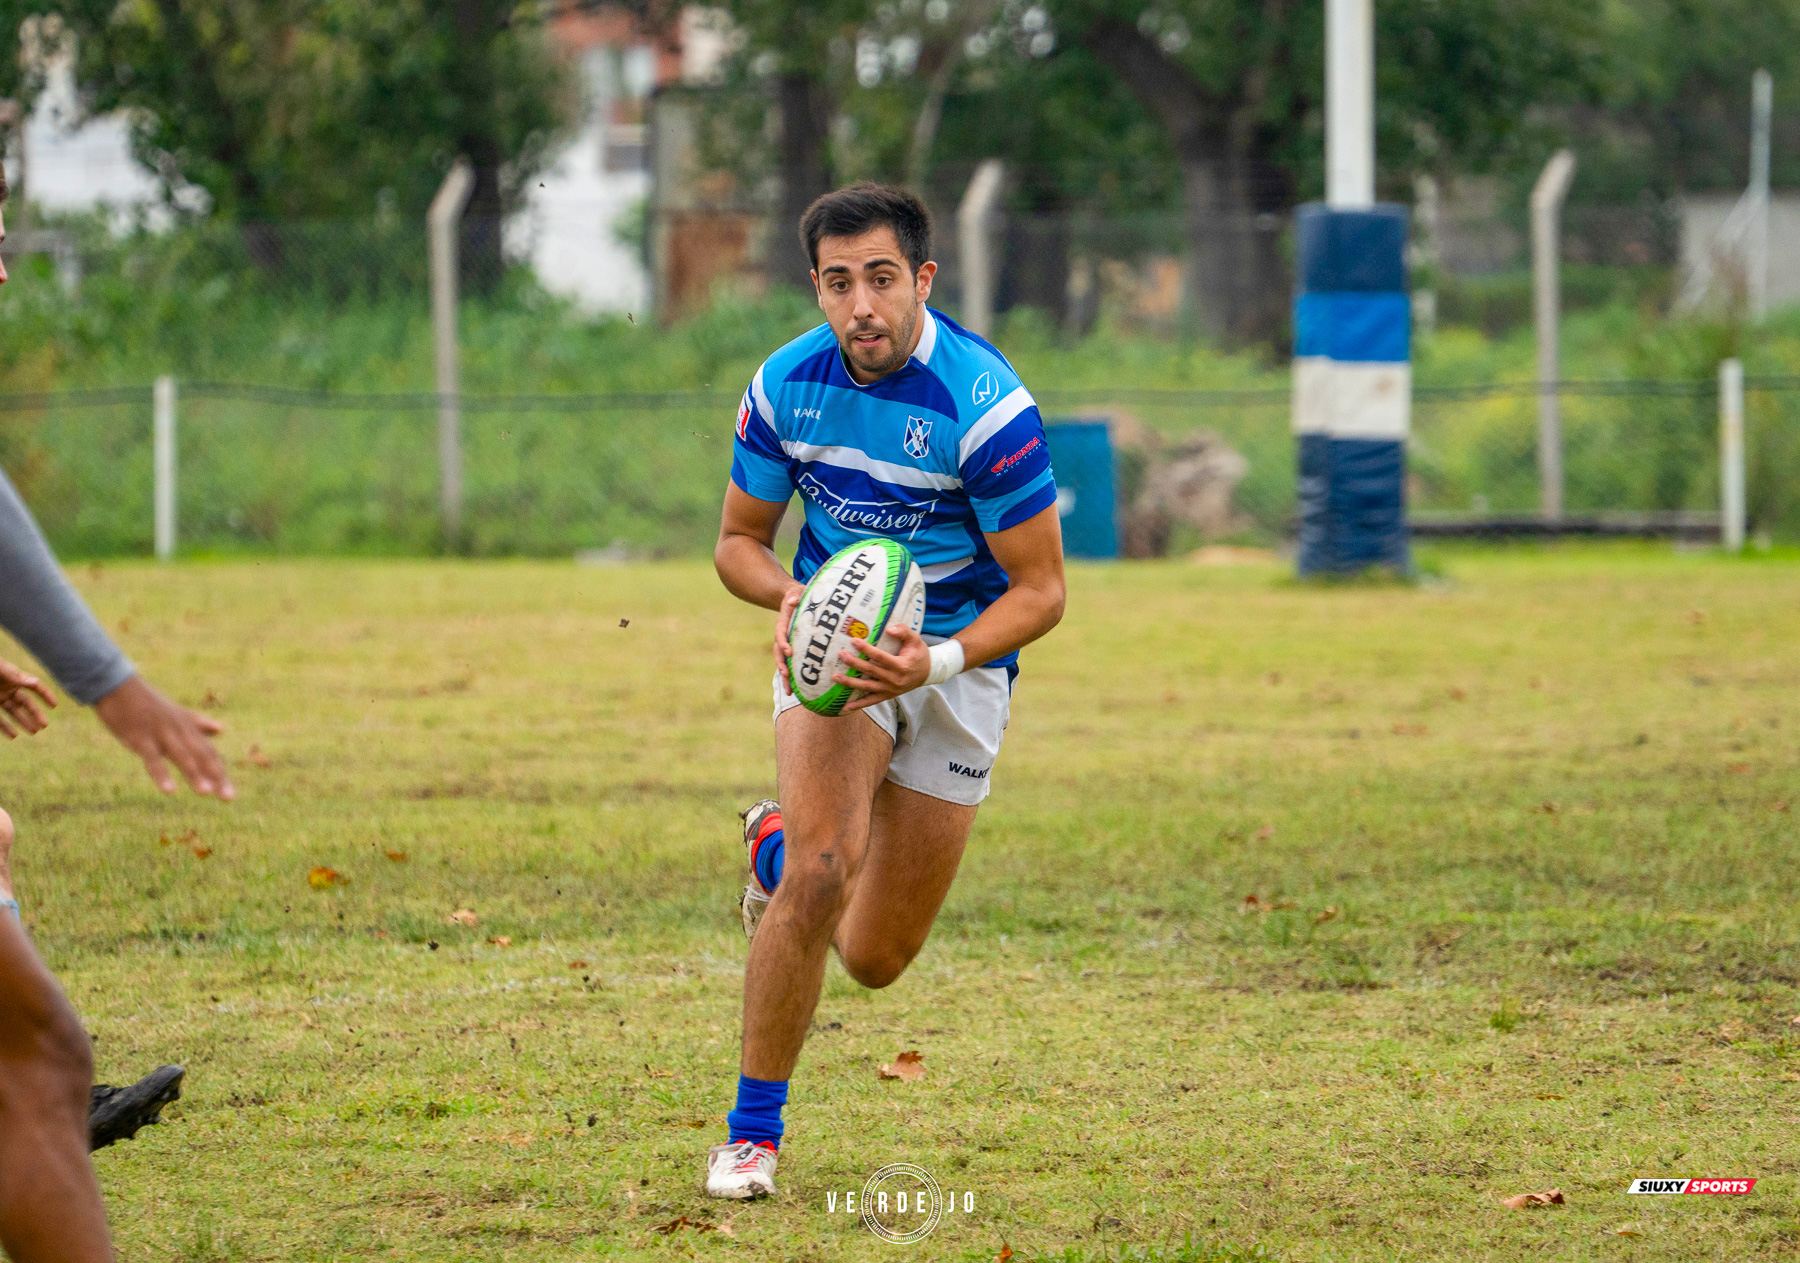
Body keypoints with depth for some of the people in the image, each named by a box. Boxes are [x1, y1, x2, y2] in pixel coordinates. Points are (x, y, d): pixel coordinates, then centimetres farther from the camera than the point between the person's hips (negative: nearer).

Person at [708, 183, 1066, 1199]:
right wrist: (787, 593, -21)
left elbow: (1040, 590, -17)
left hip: (959, 662, -1)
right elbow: (740, 538, 3)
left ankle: (778, 848, 40)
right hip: (835, 645, 1)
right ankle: (754, 1129, -11)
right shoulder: (786, 386, -11)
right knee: (822, 871, -26)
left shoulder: (987, 406, -24)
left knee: (877, 960, 5)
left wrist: (940, 660, -34)